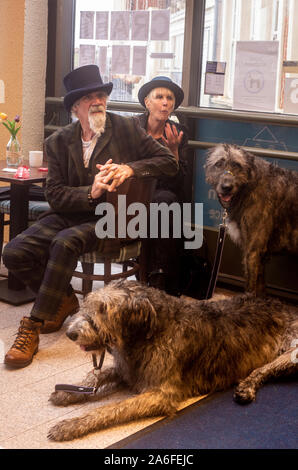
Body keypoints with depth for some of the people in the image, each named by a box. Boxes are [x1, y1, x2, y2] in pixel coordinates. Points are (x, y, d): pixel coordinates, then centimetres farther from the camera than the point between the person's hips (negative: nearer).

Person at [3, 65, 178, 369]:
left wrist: (131, 168, -15)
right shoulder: (58, 142, 8)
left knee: (66, 242, -34)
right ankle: (64, 300, 11)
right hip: (70, 215, 4)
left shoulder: (127, 129, 3)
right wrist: (91, 192, -19)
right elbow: (54, 195, -1)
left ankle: (32, 328, -24)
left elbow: (169, 163, 2)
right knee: (14, 253, -16)